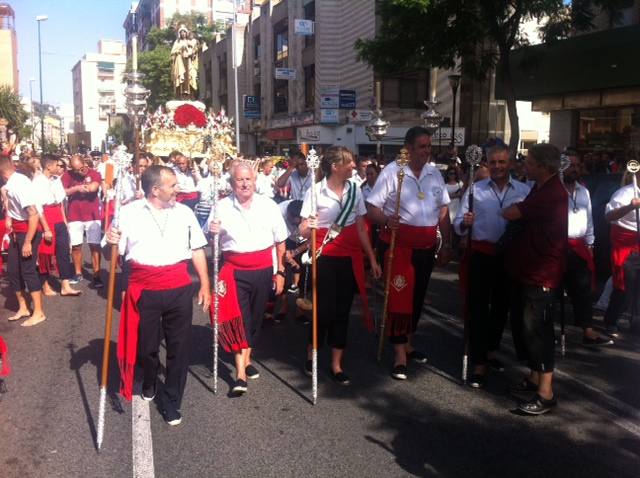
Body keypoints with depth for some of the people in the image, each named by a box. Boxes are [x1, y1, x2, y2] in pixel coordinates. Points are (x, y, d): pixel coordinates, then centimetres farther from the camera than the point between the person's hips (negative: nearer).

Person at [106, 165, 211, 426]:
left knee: (179, 346, 6)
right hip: (145, 290, -1)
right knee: (146, 344, 14)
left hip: (179, 289, 1)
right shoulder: (128, 213, -3)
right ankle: (149, 385, 45)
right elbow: (115, 254, 0)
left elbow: (197, 250, 9)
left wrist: (205, 284, 6)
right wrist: (111, 243, -23)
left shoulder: (184, 212, 4)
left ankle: (171, 402, 24)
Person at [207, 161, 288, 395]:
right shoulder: (222, 207, -5)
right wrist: (212, 233, -22)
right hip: (234, 270, -2)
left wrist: (280, 271, 4)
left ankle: (247, 358, 34)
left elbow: (280, 241, 5)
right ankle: (240, 372, -1)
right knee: (237, 318, -5)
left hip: (263, 270, 2)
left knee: (255, 316, 14)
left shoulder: (268, 205, -1)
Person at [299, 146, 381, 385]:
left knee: (343, 309, 7)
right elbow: (303, 231, -6)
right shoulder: (315, 191, -7)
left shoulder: (355, 190, 4)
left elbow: (361, 229, 9)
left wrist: (372, 259, 7)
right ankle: (312, 355, 25)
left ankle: (336, 365, 18)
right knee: (325, 308, -1)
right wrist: (308, 227, -30)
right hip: (325, 258, -4)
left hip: (350, 258, 4)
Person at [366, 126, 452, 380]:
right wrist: (386, 220, -32)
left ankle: (407, 343, 33)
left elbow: (443, 211, 11)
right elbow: (371, 207, -11)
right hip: (398, 243, -6)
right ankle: (400, 354, 4)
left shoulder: (435, 173, 7)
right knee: (400, 295, -5)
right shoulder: (391, 171, -9)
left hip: (427, 245, 6)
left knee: (417, 295, 15)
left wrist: (447, 244, 7)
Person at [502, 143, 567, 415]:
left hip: (541, 272, -10)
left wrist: (506, 210, 1)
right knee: (521, 323, 15)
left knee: (535, 327, -7)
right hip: (526, 268, 10)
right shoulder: (541, 189, 14)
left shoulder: (552, 193, -21)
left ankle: (546, 393, 1)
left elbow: (510, 214, -19)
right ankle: (534, 377, 28)